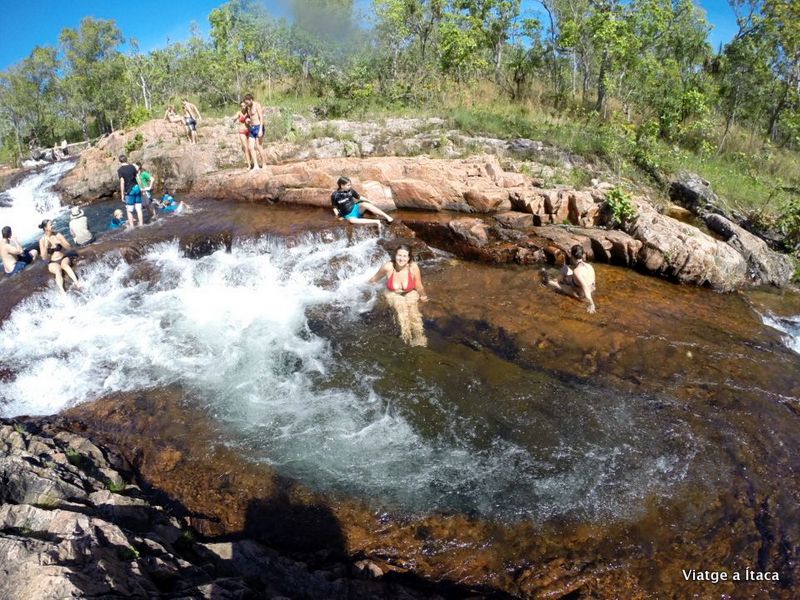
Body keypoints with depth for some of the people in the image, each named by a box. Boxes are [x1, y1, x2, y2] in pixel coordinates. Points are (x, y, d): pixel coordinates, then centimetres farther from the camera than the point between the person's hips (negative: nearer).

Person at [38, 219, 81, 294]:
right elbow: (44, 258, -8)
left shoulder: (58, 235, 0)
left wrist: (60, 242, -17)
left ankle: (76, 282, -56)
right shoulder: (42, 240, -4)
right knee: (58, 269, -35)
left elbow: (69, 247, 0)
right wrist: (46, 245, -19)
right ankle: (62, 291, -58)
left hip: (63, 258, 2)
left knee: (65, 265, -35)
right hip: (52, 263, -2)